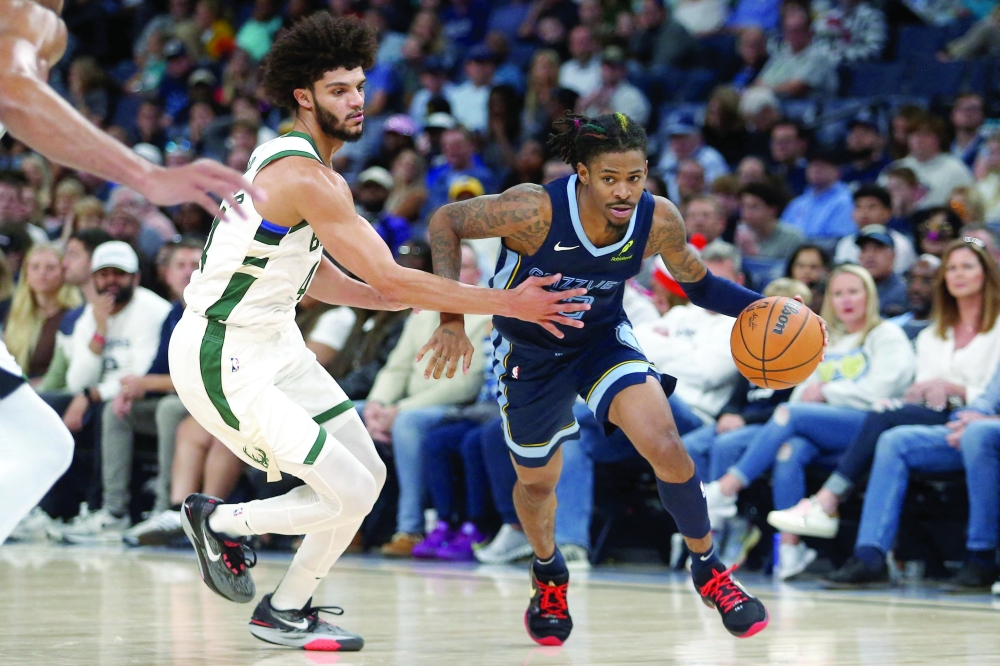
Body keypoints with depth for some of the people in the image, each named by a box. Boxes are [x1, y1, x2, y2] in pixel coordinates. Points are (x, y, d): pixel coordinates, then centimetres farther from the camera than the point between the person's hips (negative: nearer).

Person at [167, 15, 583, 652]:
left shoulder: (314, 171, 10)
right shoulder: (306, 179, -23)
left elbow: (319, 277, 20)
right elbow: (389, 279, -24)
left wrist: (420, 302, 9)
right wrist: (509, 303, -20)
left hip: (274, 343, 10)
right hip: (223, 362, -10)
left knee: (367, 475, 10)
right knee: (351, 493, -12)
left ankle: (286, 612, 20)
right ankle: (221, 520, 9)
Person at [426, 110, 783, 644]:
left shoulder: (658, 222, -23)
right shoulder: (536, 210, -34)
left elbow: (698, 284, -4)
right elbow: (445, 223, -22)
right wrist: (452, 318, -31)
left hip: (603, 338, 1)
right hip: (530, 353, -1)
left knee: (666, 449, -20)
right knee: (537, 481, 14)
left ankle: (708, 570, 4)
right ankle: (548, 574, 48)